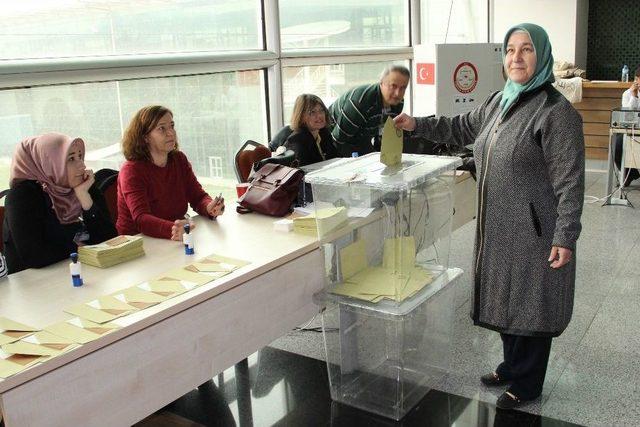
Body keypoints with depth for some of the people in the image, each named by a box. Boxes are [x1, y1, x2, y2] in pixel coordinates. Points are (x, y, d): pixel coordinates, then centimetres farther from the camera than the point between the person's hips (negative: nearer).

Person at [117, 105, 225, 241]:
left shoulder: (179, 160, 7)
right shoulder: (132, 170, -13)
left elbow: (197, 196, 6)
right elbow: (141, 219, -26)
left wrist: (209, 208, -18)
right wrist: (171, 230, -46)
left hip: (177, 240, 5)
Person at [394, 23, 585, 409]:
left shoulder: (557, 112, -15)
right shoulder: (499, 102, 9)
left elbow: (569, 181, -17)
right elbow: (463, 128, 24)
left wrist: (565, 236, -20)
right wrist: (418, 124, 13)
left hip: (534, 232, -7)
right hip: (499, 228, 8)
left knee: (531, 305, 6)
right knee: (505, 300, 19)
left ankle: (527, 385, 24)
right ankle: (512, 366, 39)